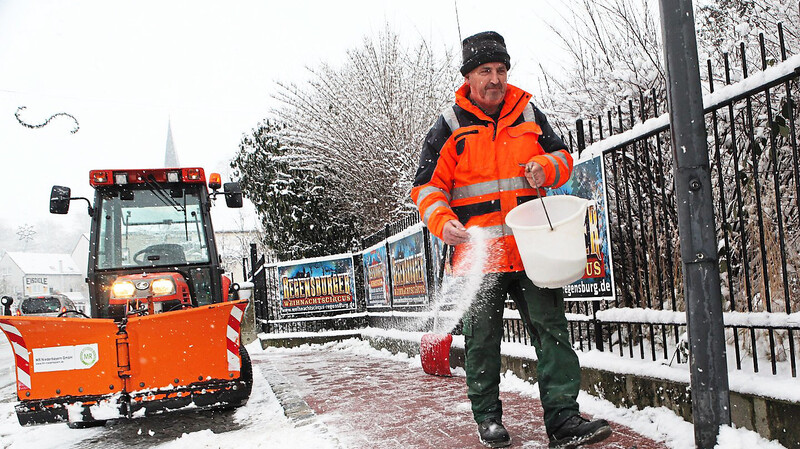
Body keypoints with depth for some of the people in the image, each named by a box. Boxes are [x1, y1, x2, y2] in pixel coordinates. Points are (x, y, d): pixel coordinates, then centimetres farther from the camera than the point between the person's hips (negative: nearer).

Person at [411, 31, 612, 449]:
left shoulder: (528, 114, 9)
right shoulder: (450, 126, 0)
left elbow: (562, 156, 18)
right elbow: (427, 187, 0)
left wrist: (546, 167, -6)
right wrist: (443, 223, -19)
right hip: (477, 253, -2)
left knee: (552, 330, -2)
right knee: (482, 340, 8)